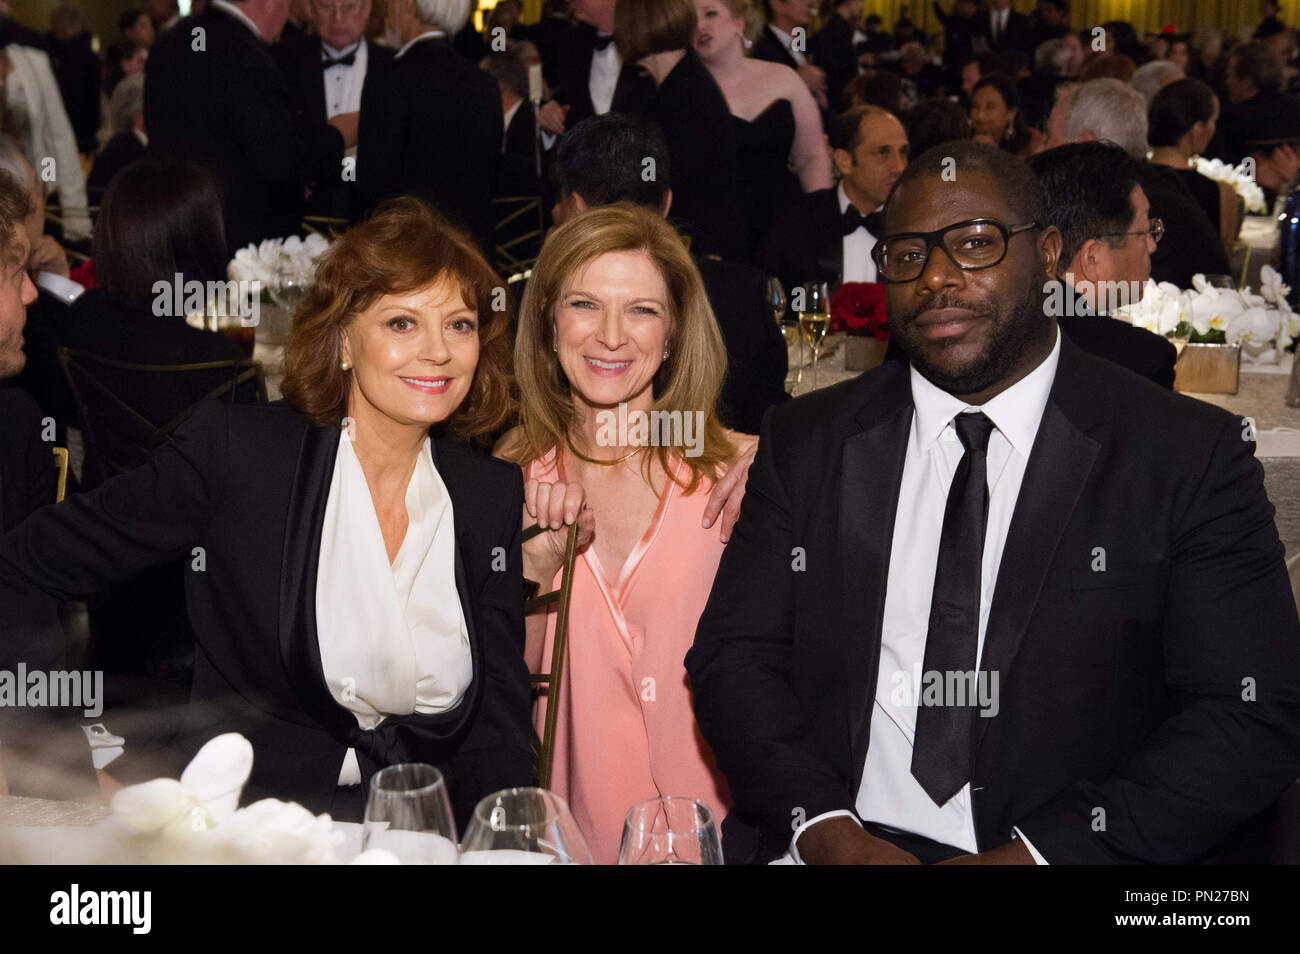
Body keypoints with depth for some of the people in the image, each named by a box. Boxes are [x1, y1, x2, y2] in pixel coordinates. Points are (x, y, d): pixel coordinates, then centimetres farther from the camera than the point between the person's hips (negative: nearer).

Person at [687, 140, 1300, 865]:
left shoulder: (1192, 456, 0)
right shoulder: (806, 444, 9)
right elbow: (734, 657, 6)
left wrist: (1035, 853, -14)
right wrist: (828, 829, -11)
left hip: (1066, 851, -1)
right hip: (828, 850, 2)